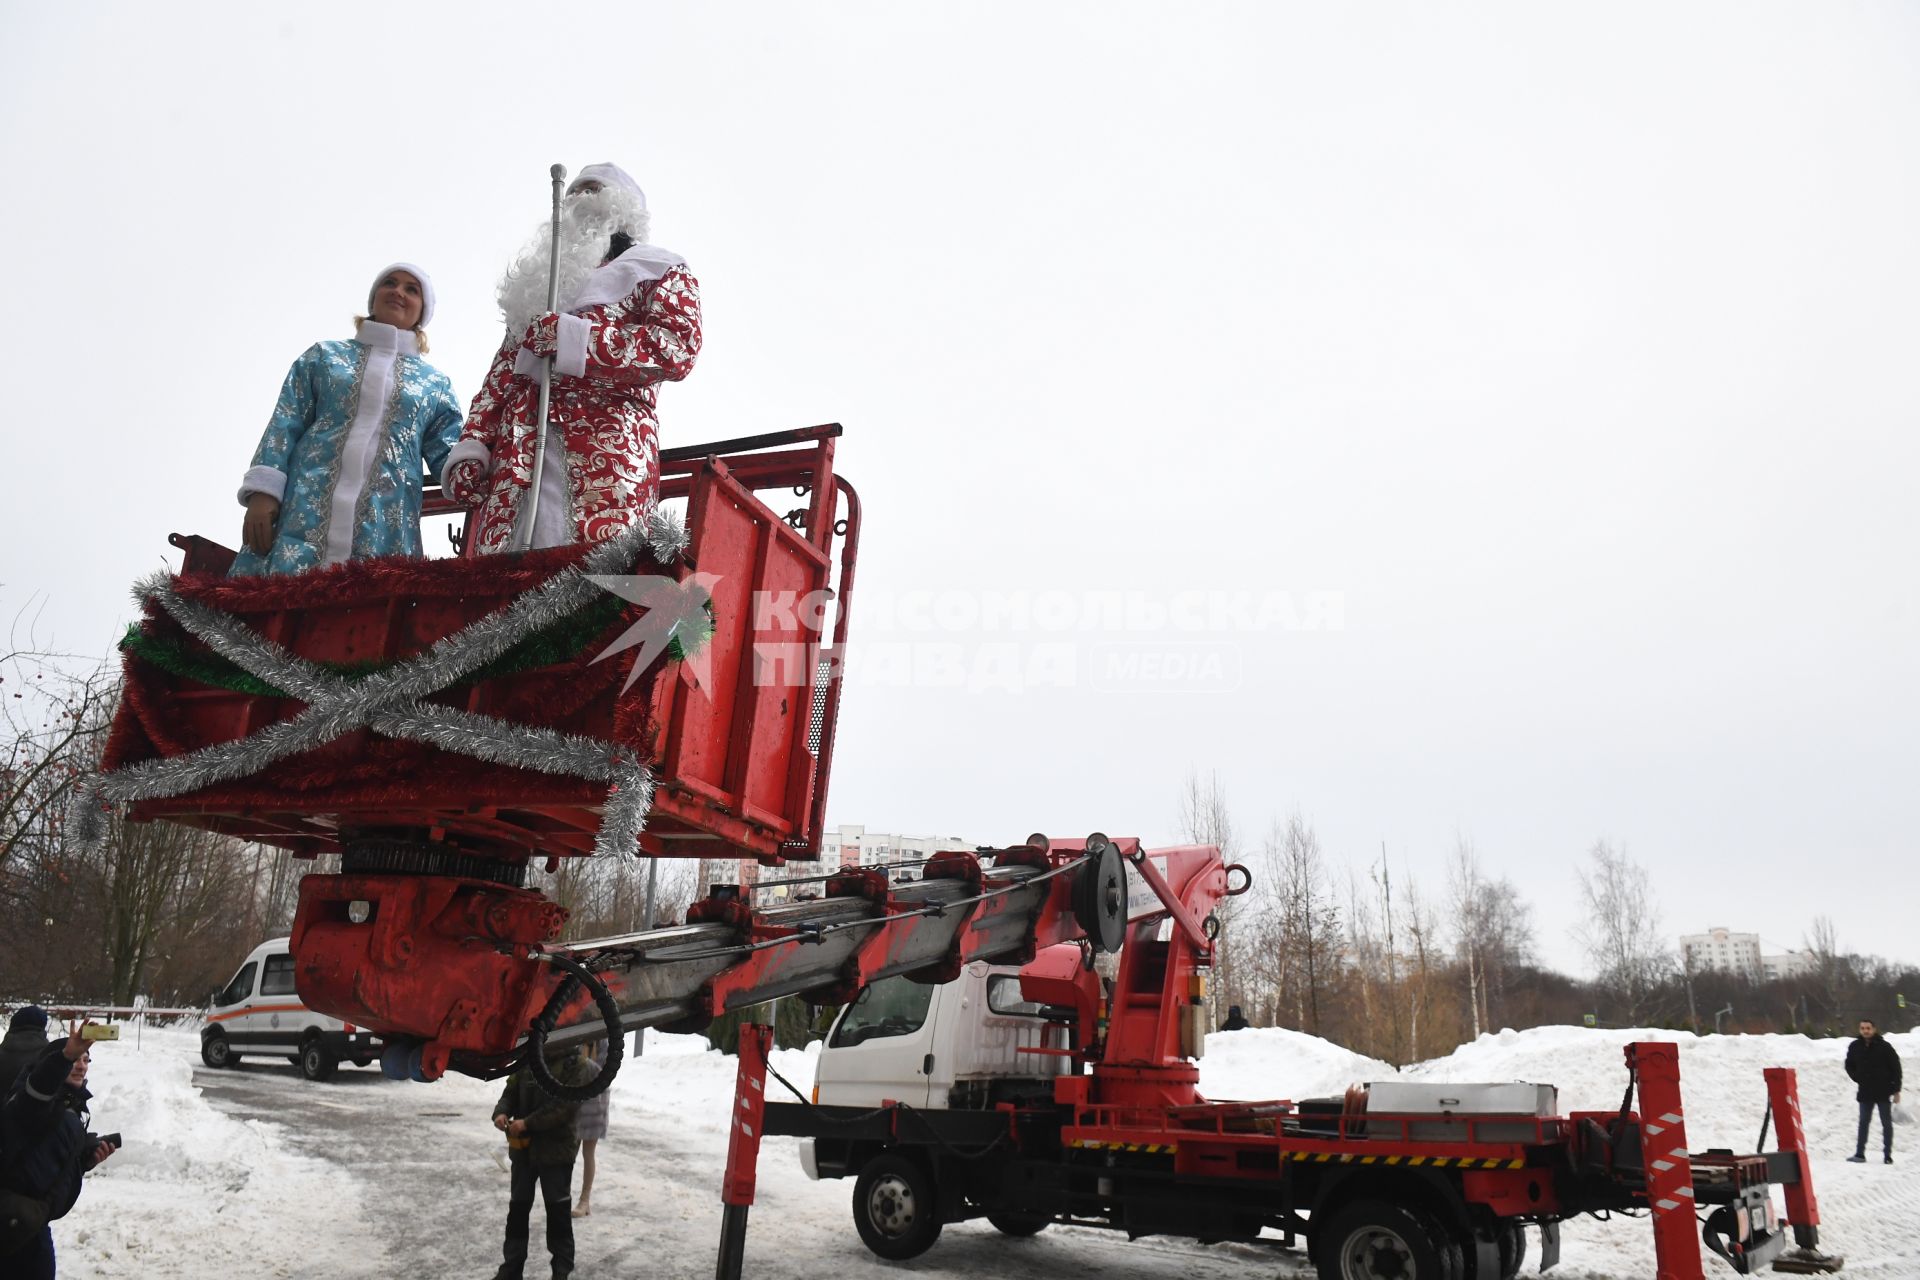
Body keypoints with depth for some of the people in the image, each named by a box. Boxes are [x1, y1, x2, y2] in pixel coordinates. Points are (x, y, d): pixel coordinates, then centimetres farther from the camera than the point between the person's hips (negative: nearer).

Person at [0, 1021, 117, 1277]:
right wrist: (67, 1054, -58)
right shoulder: (40, 1095, -13)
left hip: (32, 1216, 9)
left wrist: (89, 1156, 3)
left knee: (39, 1271, 17)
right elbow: (38, 1085, -40)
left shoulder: (73, 1105, 14)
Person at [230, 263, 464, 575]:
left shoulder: (435, 383, 19)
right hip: (304, 514, 0)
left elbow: (451, 457, 11)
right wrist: (263, 491, -4)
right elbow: (284, 426, 10)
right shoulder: (324, 355, 18)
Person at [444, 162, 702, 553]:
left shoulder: (658, 271, 17)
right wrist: (471, 446, 9)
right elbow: (502, 371, 26)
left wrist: (570, 337, -8)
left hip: (604, 453, -5)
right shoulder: (543, 281, 34)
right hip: (516, 458, 5)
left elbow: (677, 349, -3)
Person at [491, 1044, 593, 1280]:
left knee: (558, 1211, 6)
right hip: (523, 1147, 5)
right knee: (518, 1207, 13)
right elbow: (511, 1092, 7)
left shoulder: (577, 1065, -11)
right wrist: (501, 1112, -15)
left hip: (557, 1150, -5)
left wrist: (528, 1123, -24)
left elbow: (567, 1107, -19)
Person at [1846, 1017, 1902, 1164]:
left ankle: (1887, 1155, 13)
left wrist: (1896, 1090, -6)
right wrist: (1857, 1078, 2)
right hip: (1865, 1093, 3)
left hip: (1884, 1092, -3)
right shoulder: (1855, 1047, 1)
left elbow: (1896, 1067, -5)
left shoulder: (1884, 1046, -9)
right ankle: (1859, 1154, 6)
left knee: (1886, 1124, 6)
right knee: (1863, 1123, 4)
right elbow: (1849, 1065, 16)